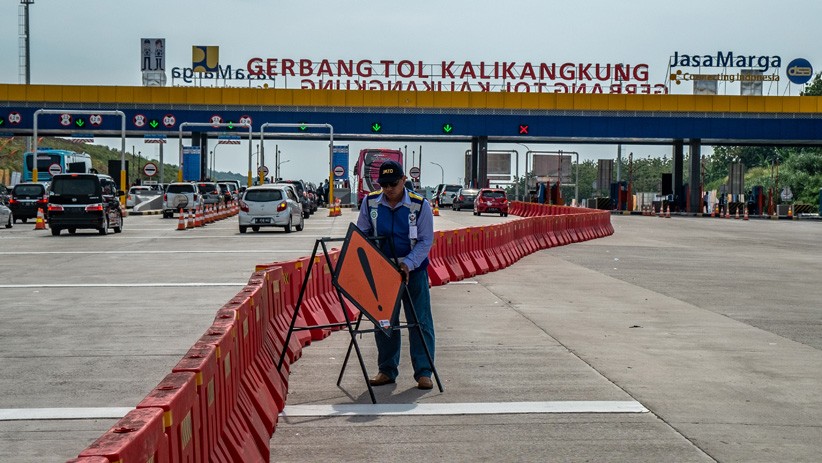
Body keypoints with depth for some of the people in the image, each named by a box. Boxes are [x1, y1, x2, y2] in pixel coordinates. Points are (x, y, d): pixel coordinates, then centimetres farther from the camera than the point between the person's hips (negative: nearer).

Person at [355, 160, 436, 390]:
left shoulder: (420, 205, -10)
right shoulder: (370, 202, -2)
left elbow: (425, 240, -8)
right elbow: (361, 234, 7)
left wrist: (408, 264, -20)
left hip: (413, 270, -2)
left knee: (420, 322, -2)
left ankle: (424, 372, 4)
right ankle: (387, 370, 19)